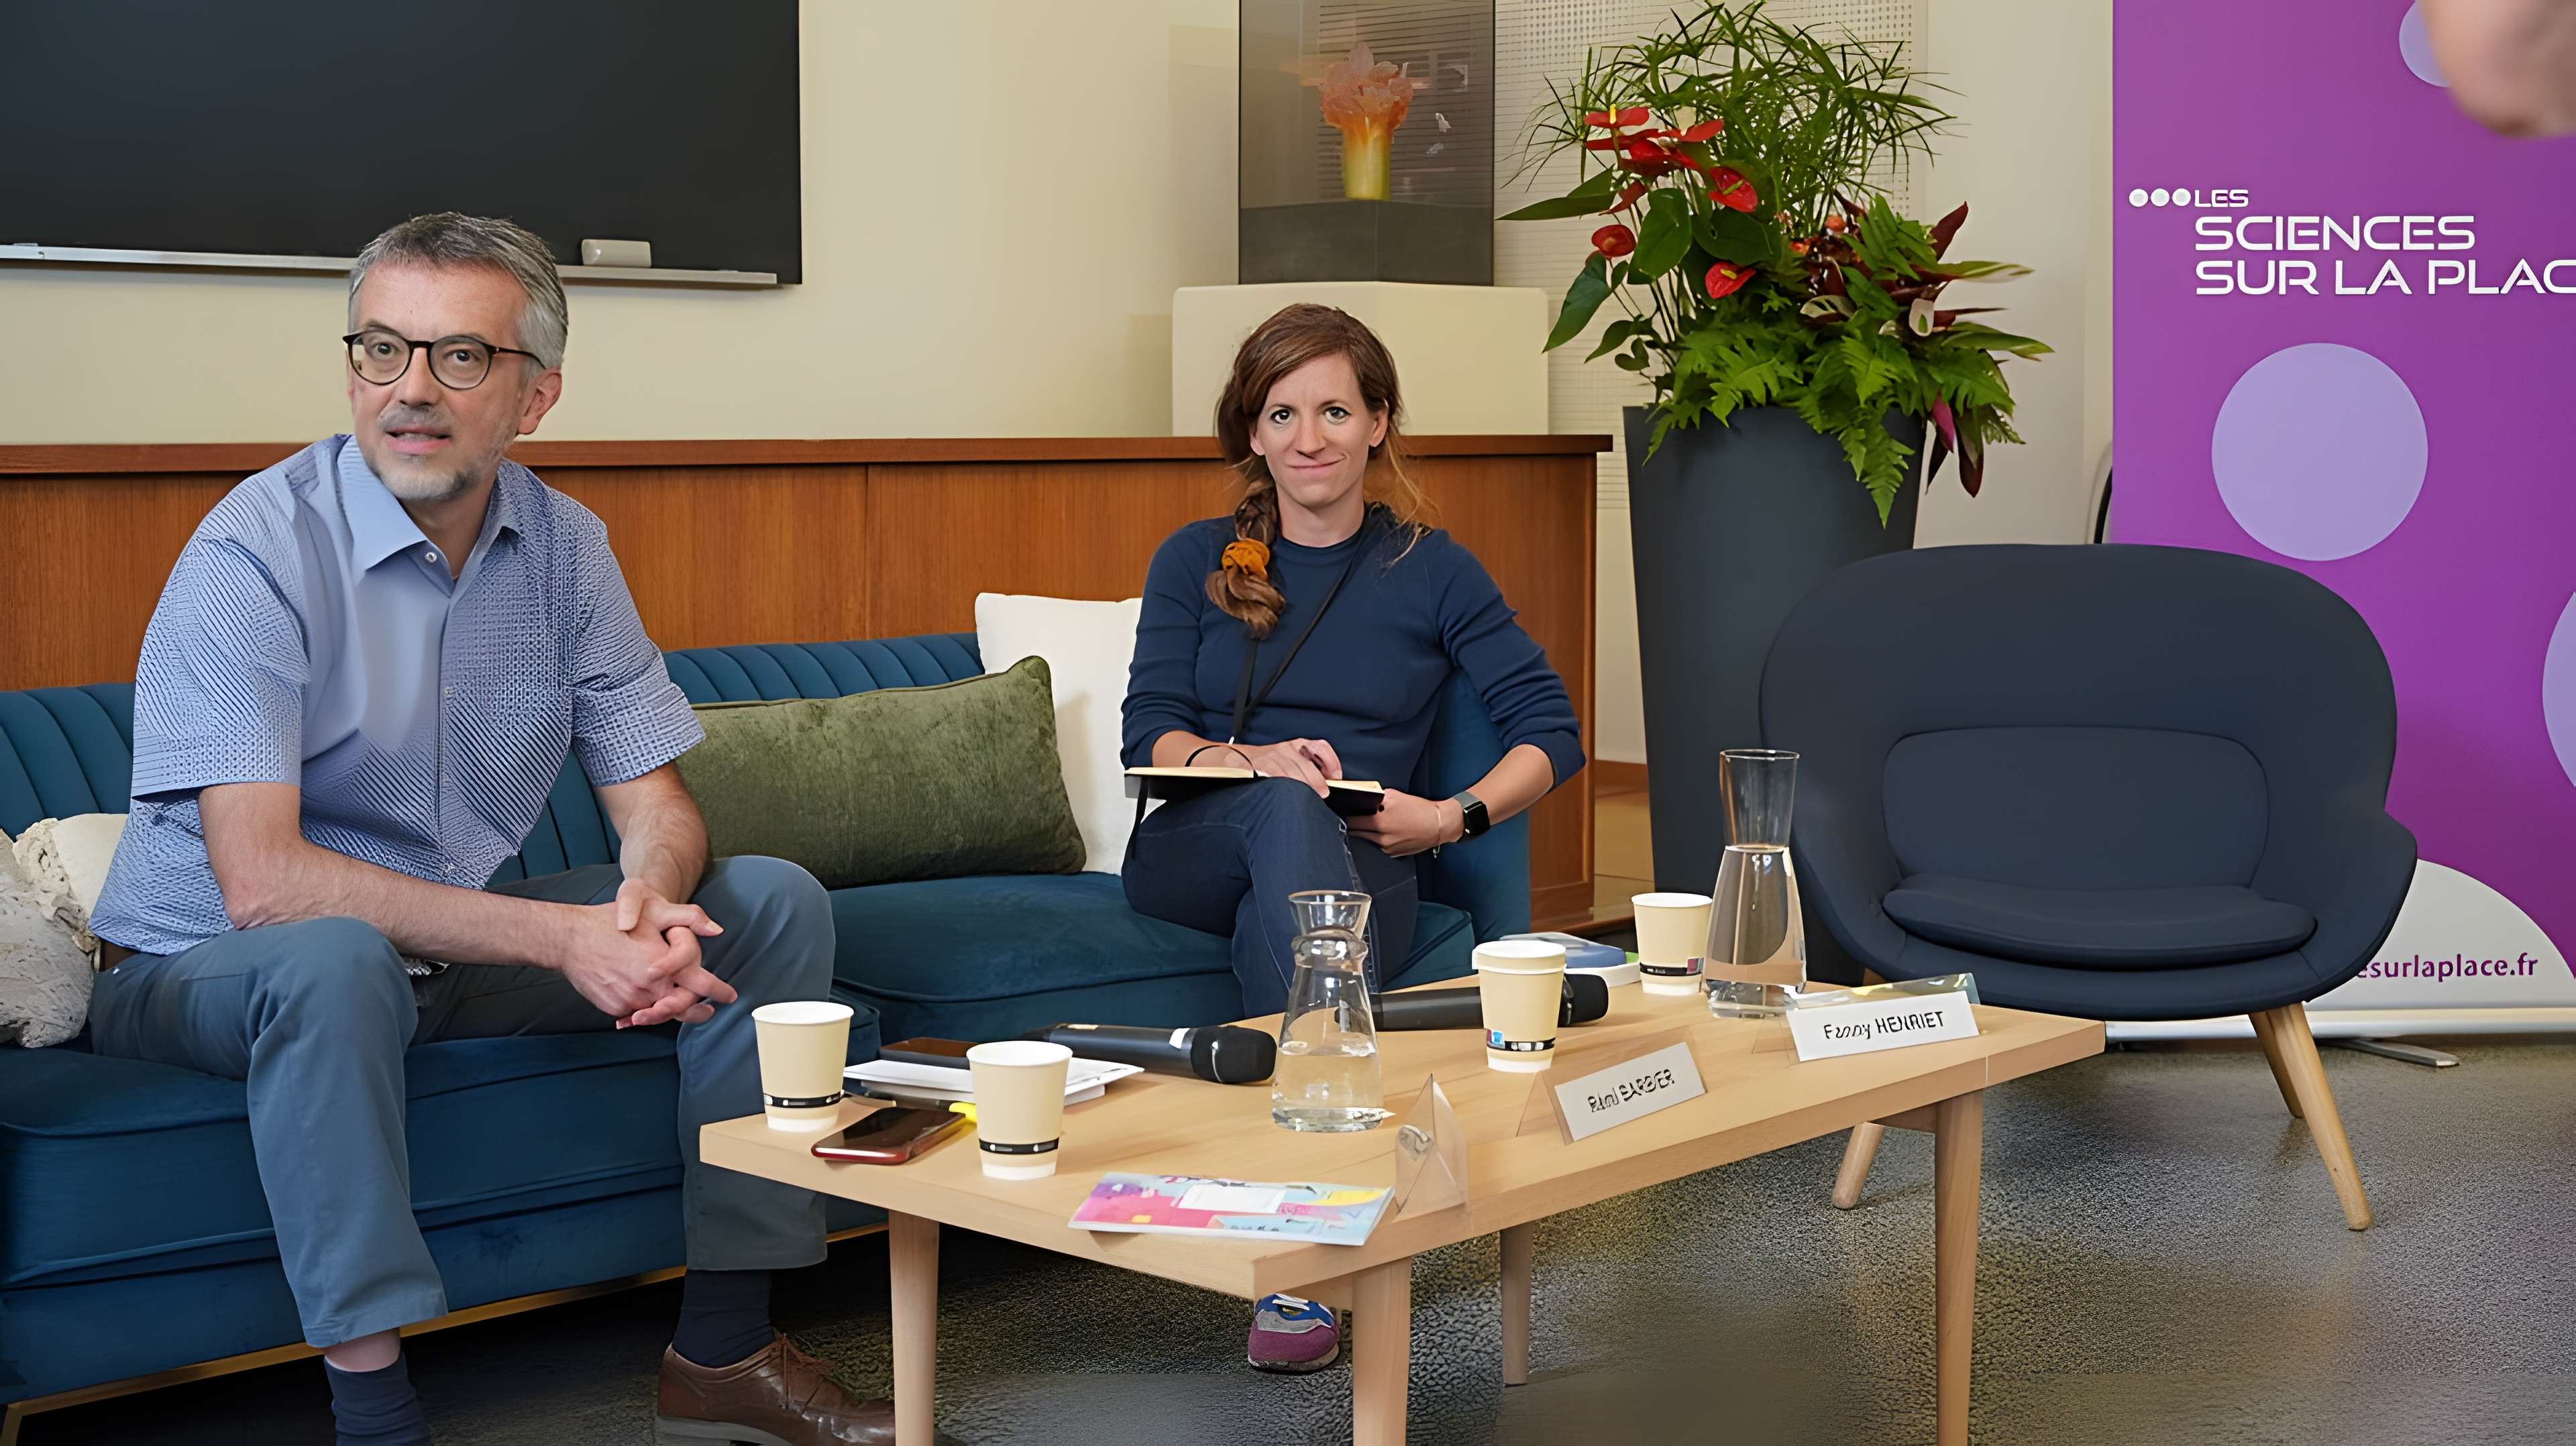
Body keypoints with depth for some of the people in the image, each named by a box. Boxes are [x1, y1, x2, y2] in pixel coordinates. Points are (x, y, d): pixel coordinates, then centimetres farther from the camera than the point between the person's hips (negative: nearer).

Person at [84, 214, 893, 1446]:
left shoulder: (563, 547, -2)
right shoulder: (255, 554, -21)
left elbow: (654, 804, 0)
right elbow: (260, 882, -29)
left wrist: (648, 903, -26)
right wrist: (559, 938, -35)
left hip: (461, 946, 6)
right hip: (206, 969, -6)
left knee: (772, 902, -6)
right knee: (335, 953, -40)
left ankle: (724, 1347, -2)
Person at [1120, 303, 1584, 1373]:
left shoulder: (1430, 571, 10)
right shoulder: (1196, 562, 12)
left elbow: (1551, 731, 6)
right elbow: (1149, 735, 2)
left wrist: (1454, 817, -11)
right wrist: (1249, 760, -19)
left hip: (1356, 865, 0)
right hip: (1194, 854, 0)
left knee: (1284, 912, -38)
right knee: (1287, 806, -37)